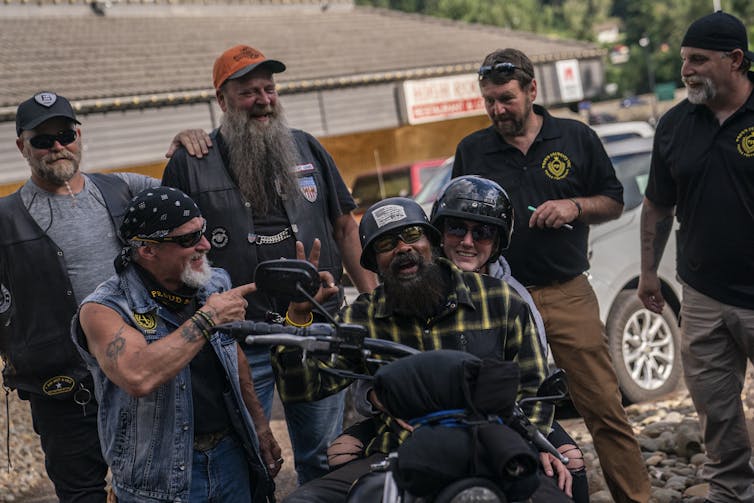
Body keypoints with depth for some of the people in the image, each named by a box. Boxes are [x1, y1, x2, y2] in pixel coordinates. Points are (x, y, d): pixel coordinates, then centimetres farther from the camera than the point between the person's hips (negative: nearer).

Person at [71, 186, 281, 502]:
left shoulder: (216, 284, 3)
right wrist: (207, 319, -27)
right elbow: (139, 378, -34)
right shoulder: (104, 310, -16)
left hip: (231, 455, 5)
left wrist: (261, 429, 18)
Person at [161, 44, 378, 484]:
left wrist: (373, 297, 6)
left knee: (324, 460, 14)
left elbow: (345, 227, 12)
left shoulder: (308, 149, 9)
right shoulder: (190, 163, -1)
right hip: (237, 342, -2)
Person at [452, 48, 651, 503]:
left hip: (567, 295, -1)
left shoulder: (577, 138, 7)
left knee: (604, 408, -2)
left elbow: (614, 203, 11)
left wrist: (574, 206, -8)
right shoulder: (471, 150, 10)